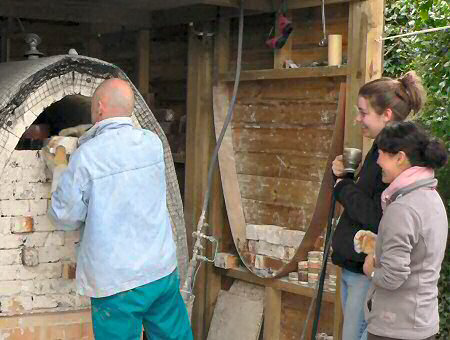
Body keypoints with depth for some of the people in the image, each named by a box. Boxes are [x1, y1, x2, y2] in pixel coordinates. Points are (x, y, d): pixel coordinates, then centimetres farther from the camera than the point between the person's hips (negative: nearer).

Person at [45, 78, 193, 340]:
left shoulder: (86, 157, -15)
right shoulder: (152, 143, 0)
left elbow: (65, 217, -5)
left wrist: (60, 170, 10)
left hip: (117, 281, -4)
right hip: (163, 269, 5)